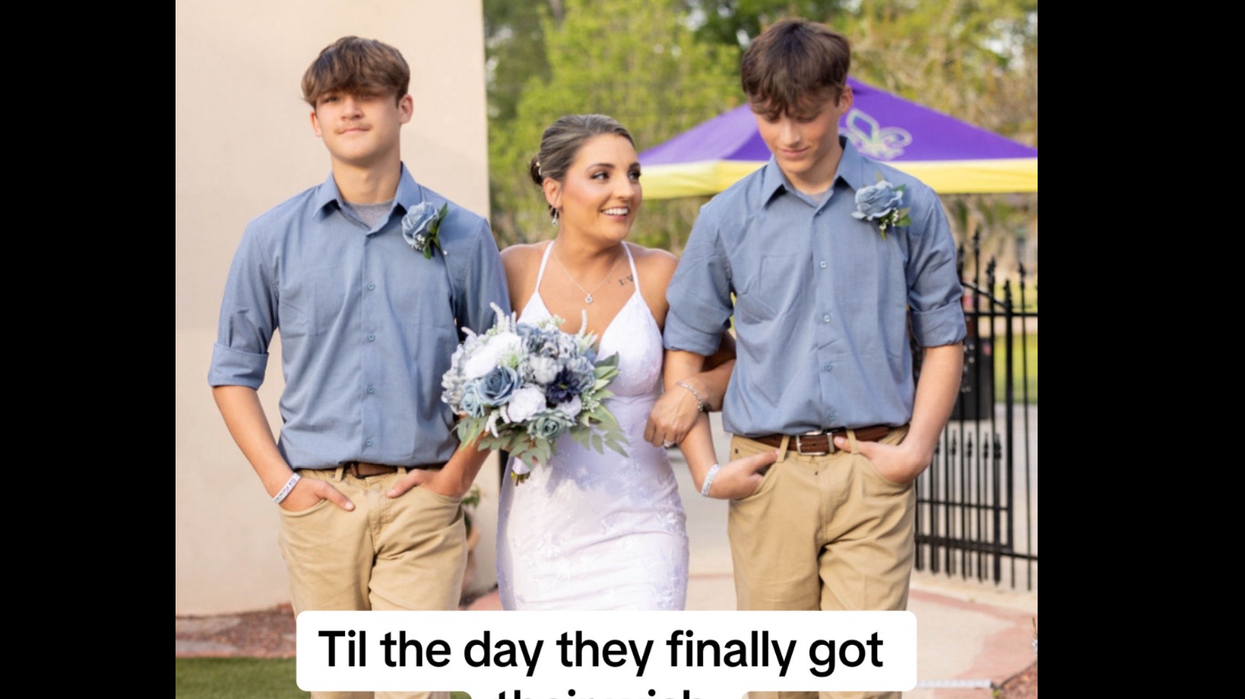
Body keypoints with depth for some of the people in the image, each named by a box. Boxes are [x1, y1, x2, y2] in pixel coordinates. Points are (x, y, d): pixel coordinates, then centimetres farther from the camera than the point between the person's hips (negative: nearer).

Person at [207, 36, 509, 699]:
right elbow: (233, 371, 9)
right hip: (319, 501, 1)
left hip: (420, 502, -1)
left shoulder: (461, 235, 4)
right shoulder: (273, 238, 5)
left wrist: (456, 476, 1)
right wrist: (281, 482, 0)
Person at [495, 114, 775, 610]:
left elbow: (736, 364, 9)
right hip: (539, 527, 2)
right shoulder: (517, 270, 0)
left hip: (637, 528, -2)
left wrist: (694, 390, -11)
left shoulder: (660, 276, -3)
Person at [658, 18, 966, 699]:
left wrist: (917, 447, -3)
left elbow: (943, 337, 9)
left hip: (872, 473, -1)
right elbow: (685, 348, 10)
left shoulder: (909, 206, 5)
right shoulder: (726, 219, 6)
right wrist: (705, 470, 1)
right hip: (767, 476, 1)